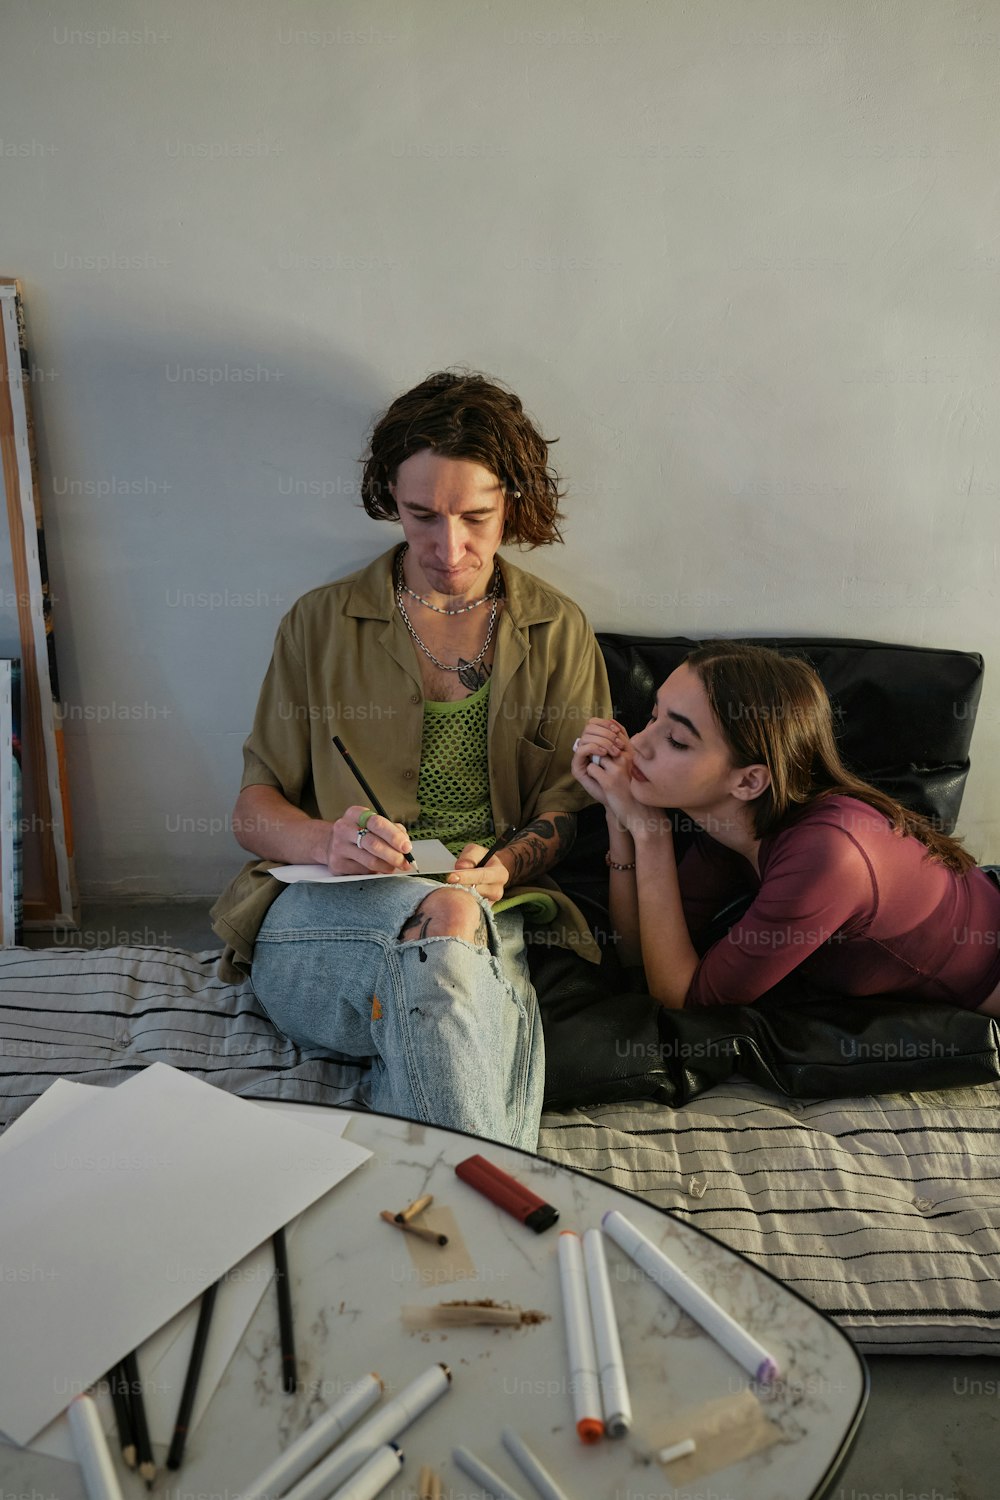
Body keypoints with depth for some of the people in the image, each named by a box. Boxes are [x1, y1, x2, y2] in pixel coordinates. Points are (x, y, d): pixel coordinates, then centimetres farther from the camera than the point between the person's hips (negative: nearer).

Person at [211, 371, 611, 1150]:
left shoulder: (558, 630, 14)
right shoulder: (321, 623, 11)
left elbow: (571, 805, 8)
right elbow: (254, 809, 8)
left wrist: (507, 865, -16)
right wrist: (326, 840, -17)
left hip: (497, 913, 1)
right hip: (316, 922, 0)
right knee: (446, 917, -37)